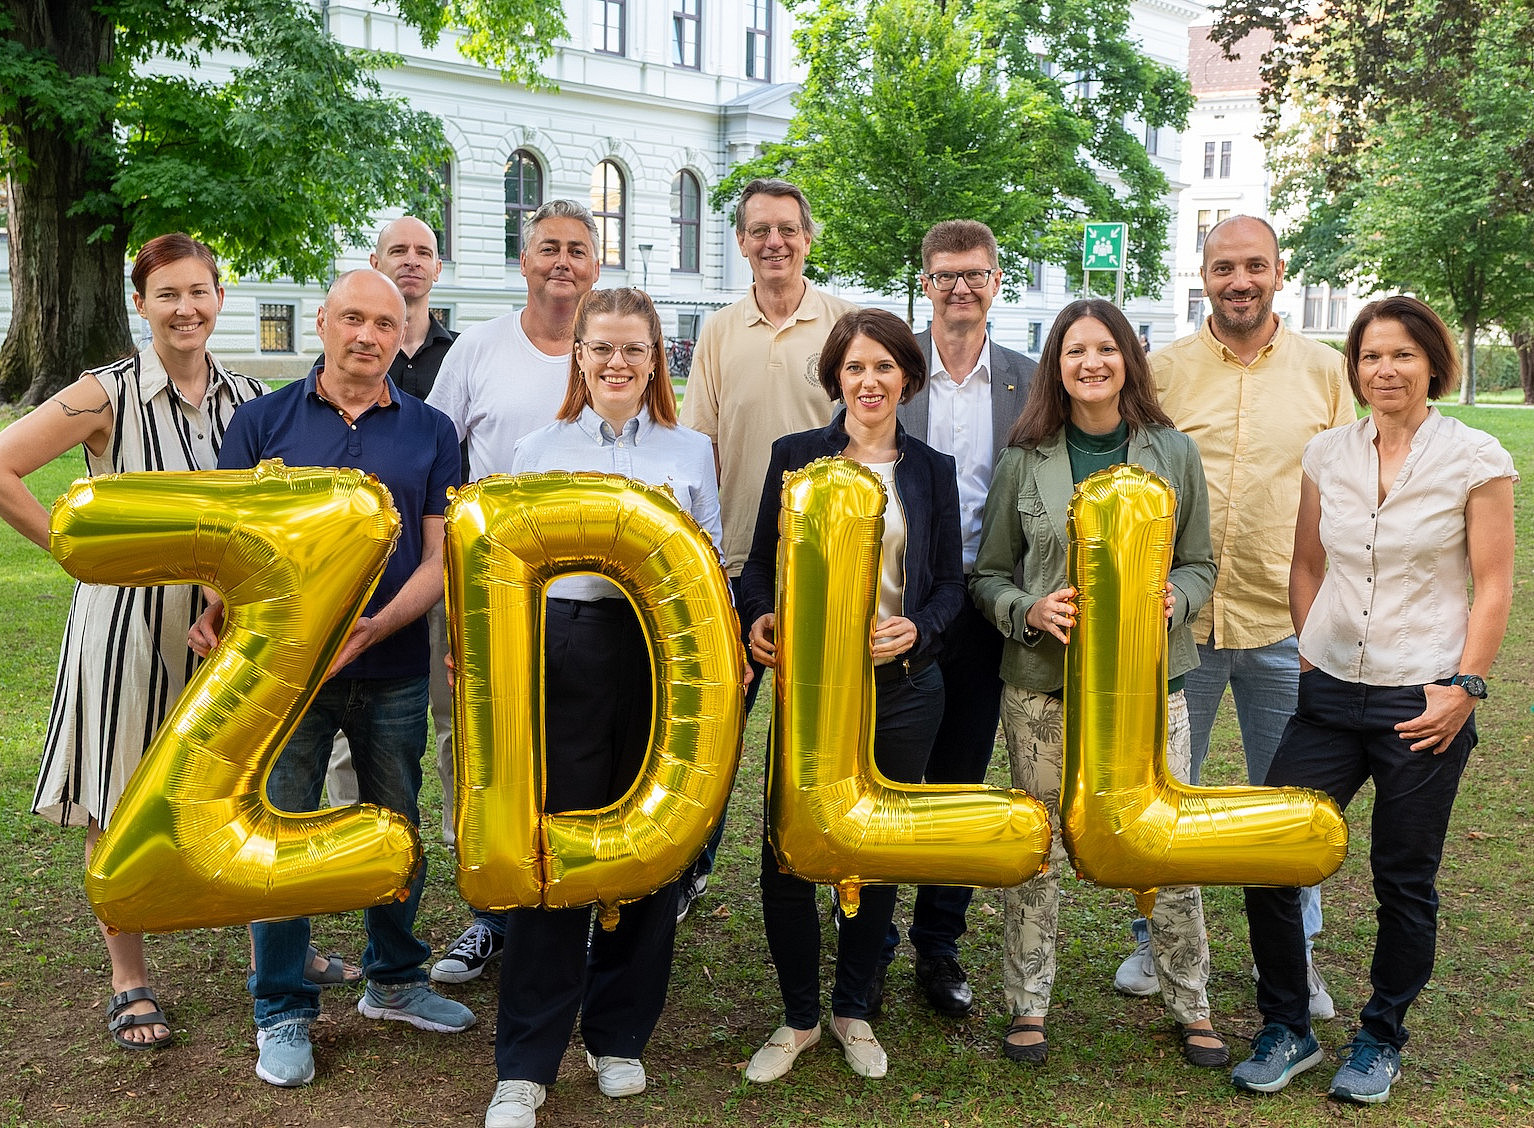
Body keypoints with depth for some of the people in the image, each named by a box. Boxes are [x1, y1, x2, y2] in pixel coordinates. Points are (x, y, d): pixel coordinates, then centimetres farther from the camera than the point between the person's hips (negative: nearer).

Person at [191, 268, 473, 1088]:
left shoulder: (429, 432, 4)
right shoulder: (264, 421, 2)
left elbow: (438, 558, -1)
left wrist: (373, 629, -17)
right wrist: (219, 612, -21)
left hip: (393, 672, 2)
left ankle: (394, 980, 33)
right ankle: (281, 1013, 20)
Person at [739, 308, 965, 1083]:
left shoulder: (932, 470, 7)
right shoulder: (796, 456, 4)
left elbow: (951, 583, 7)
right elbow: (760, 564, 5)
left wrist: (916, 629, -13)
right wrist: (759, 619, -15)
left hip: (902, 685, 1)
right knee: (785, 855, -2)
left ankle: (853, 1011, 31)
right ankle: (799, 1017, 20)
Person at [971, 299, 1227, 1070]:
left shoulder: (1173, 453, 3)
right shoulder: (1025, 460, 1)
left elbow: (1200, 564, 10)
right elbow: (987, 576, 6)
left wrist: (1174, 599, -12)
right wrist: (1029, 609, -14)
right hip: (1042, 685, 0)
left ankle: (1191, 1007, 24)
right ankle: (1028, 1006, 25)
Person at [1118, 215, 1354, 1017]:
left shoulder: (1324, 371, 3)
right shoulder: (1160, 370, 0)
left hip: (1286, 620, 1)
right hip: (1176, 618, 0)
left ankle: (1292, 955, 30)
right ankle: (1154, 940, 30)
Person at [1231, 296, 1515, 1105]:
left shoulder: (1476, 459, -5)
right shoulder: (1327, 454, 6)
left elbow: (1492, 586, -4)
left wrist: (1465, 686, -10)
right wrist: (1310, 650, 9)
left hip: (1422, 704, -3)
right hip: (1330, 696, 4)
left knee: (1403, 883, 7)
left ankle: (1381, 1040, 28)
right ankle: (1286, 1030, 17)